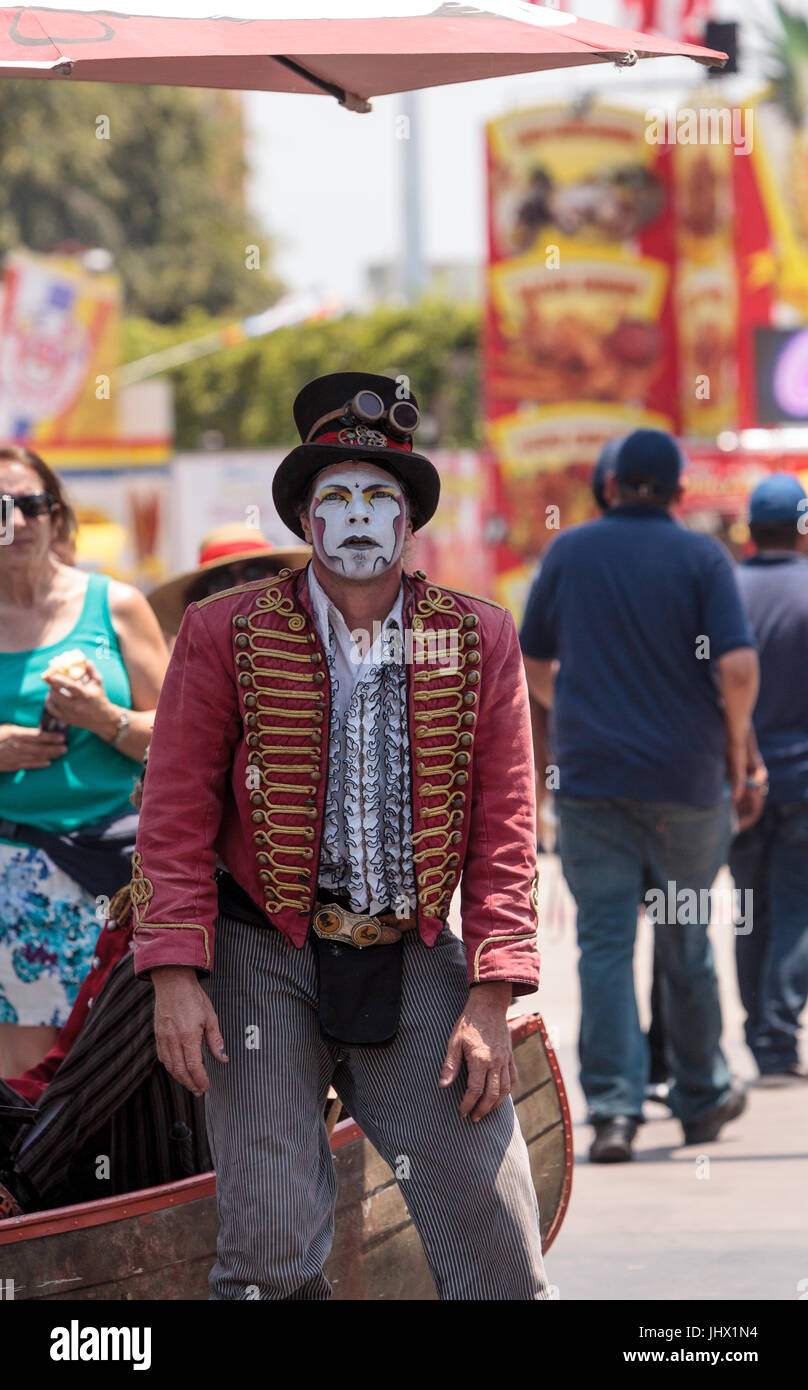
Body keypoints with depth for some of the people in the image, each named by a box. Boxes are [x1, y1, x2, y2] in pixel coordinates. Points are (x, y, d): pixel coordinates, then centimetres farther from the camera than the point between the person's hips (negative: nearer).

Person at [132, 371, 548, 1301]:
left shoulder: (479, 641, 5)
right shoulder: (225, 634, 1)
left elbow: (504, 829, 4)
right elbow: (176, 815, 1)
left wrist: (491, 999, -3)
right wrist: (174, 976, -9)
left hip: (414, 963, 2)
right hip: (265, 956, -1)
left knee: (500, 1256, -3)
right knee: (269, 1256, -4)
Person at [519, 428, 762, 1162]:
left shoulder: (568, 552, 4)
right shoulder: (701, 558, -4)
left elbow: (533, 666, 13)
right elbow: (738, 667, -14)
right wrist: (736, 745, 3)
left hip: (589, 774, 1)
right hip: (685, 780, -1)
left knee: (604, 942, -1)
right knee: (685, 943, 12)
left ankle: (614, 1106, -12)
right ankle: (701, 1096, 25)